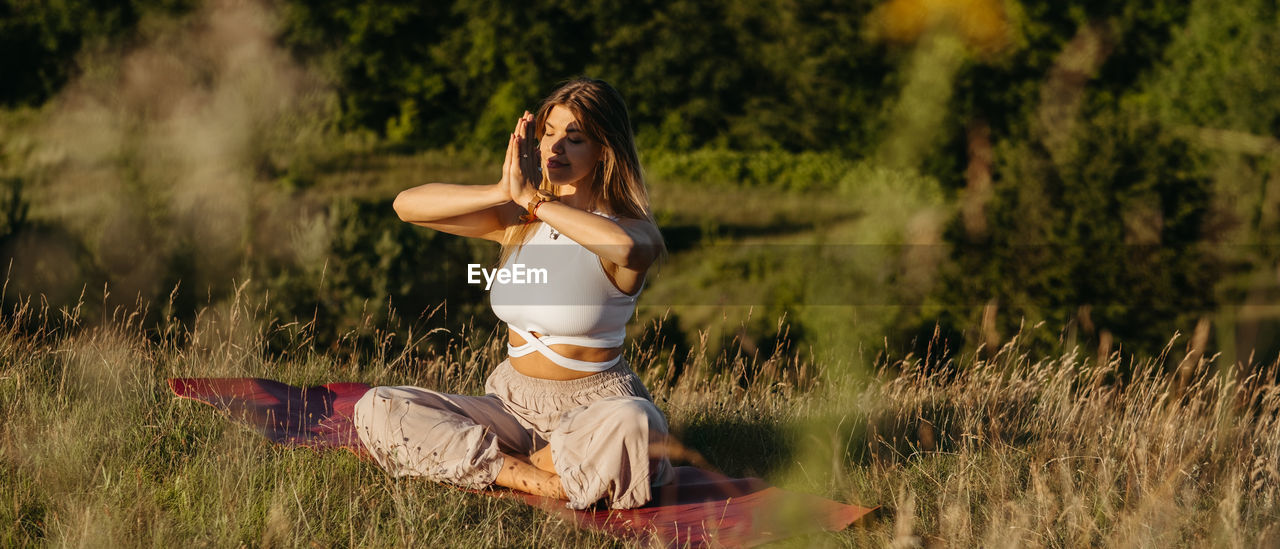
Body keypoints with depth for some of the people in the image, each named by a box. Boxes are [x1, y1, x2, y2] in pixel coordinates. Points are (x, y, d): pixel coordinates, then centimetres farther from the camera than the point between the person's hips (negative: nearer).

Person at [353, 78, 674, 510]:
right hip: (514, 403, 5)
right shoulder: (518, 219, 4)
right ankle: (543, 481, -18)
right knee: (376, 410, -13)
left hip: (592, 408, -4)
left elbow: (624, 248, -39)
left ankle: (497, 467, -12)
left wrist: (533, 199, -28)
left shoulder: (632, 228, -11)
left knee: (630, 424, -41)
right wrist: (502, 193, -19)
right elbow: (407, 204, -6)